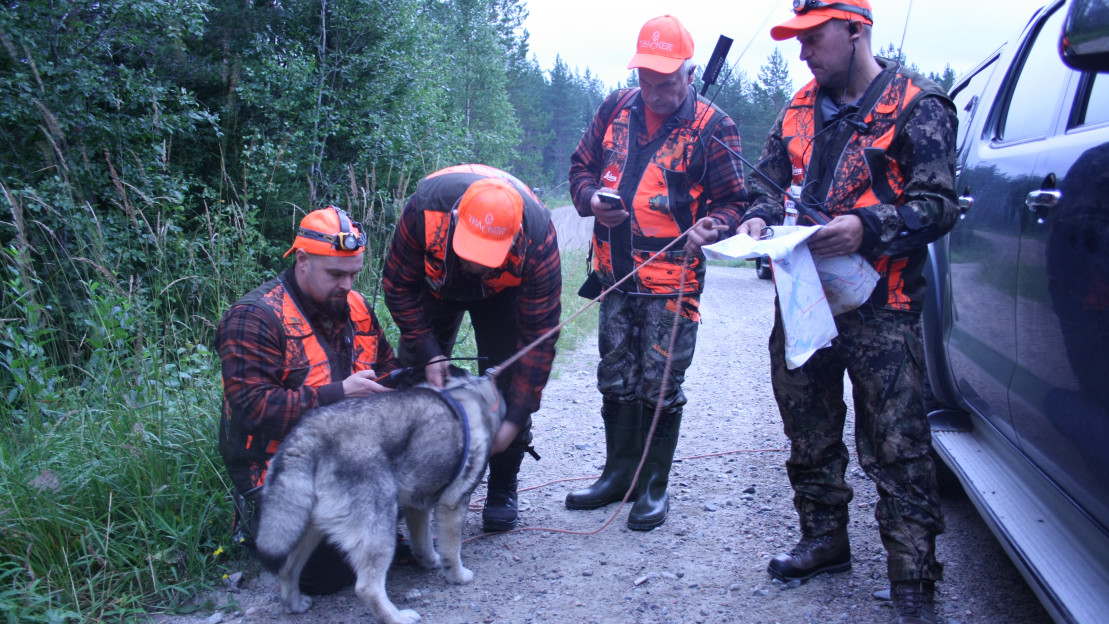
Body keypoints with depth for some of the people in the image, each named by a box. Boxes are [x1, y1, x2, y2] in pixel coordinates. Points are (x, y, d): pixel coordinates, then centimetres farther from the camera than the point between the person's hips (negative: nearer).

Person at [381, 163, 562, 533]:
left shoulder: (538, 239, -40)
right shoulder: (424, 209, -40)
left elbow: (539, 336, -32)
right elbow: (399, 286, -21)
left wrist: (516, 418, -32)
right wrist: (428, 353, -27)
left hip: (502, 293, -1)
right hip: (435, 283, 2)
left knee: (506, 380, -13)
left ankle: (502, 492, 4)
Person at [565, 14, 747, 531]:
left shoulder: (712, 128, -7)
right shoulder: (615, 109, 6)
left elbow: (732, 201, -4)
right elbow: (582, 164, 15)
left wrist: (712, 226, -25)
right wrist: (592, 198, -6)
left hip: (671, 280, -5)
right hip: (616, 275, 5)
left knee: (660, 385, 1)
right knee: (616, 380, 14)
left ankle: (655, 486, 16)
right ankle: (620, 473, 30)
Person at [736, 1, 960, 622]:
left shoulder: (916, 105, -4)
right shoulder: (800, 109, 15)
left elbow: (937, 205, -10)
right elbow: (769, 178, 22)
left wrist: (867, 228, -26)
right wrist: (759, 217, -1)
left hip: (879, 310, -6)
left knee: (897, 447, -6)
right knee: (809, 431, 16)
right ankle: (825, 539, 34)